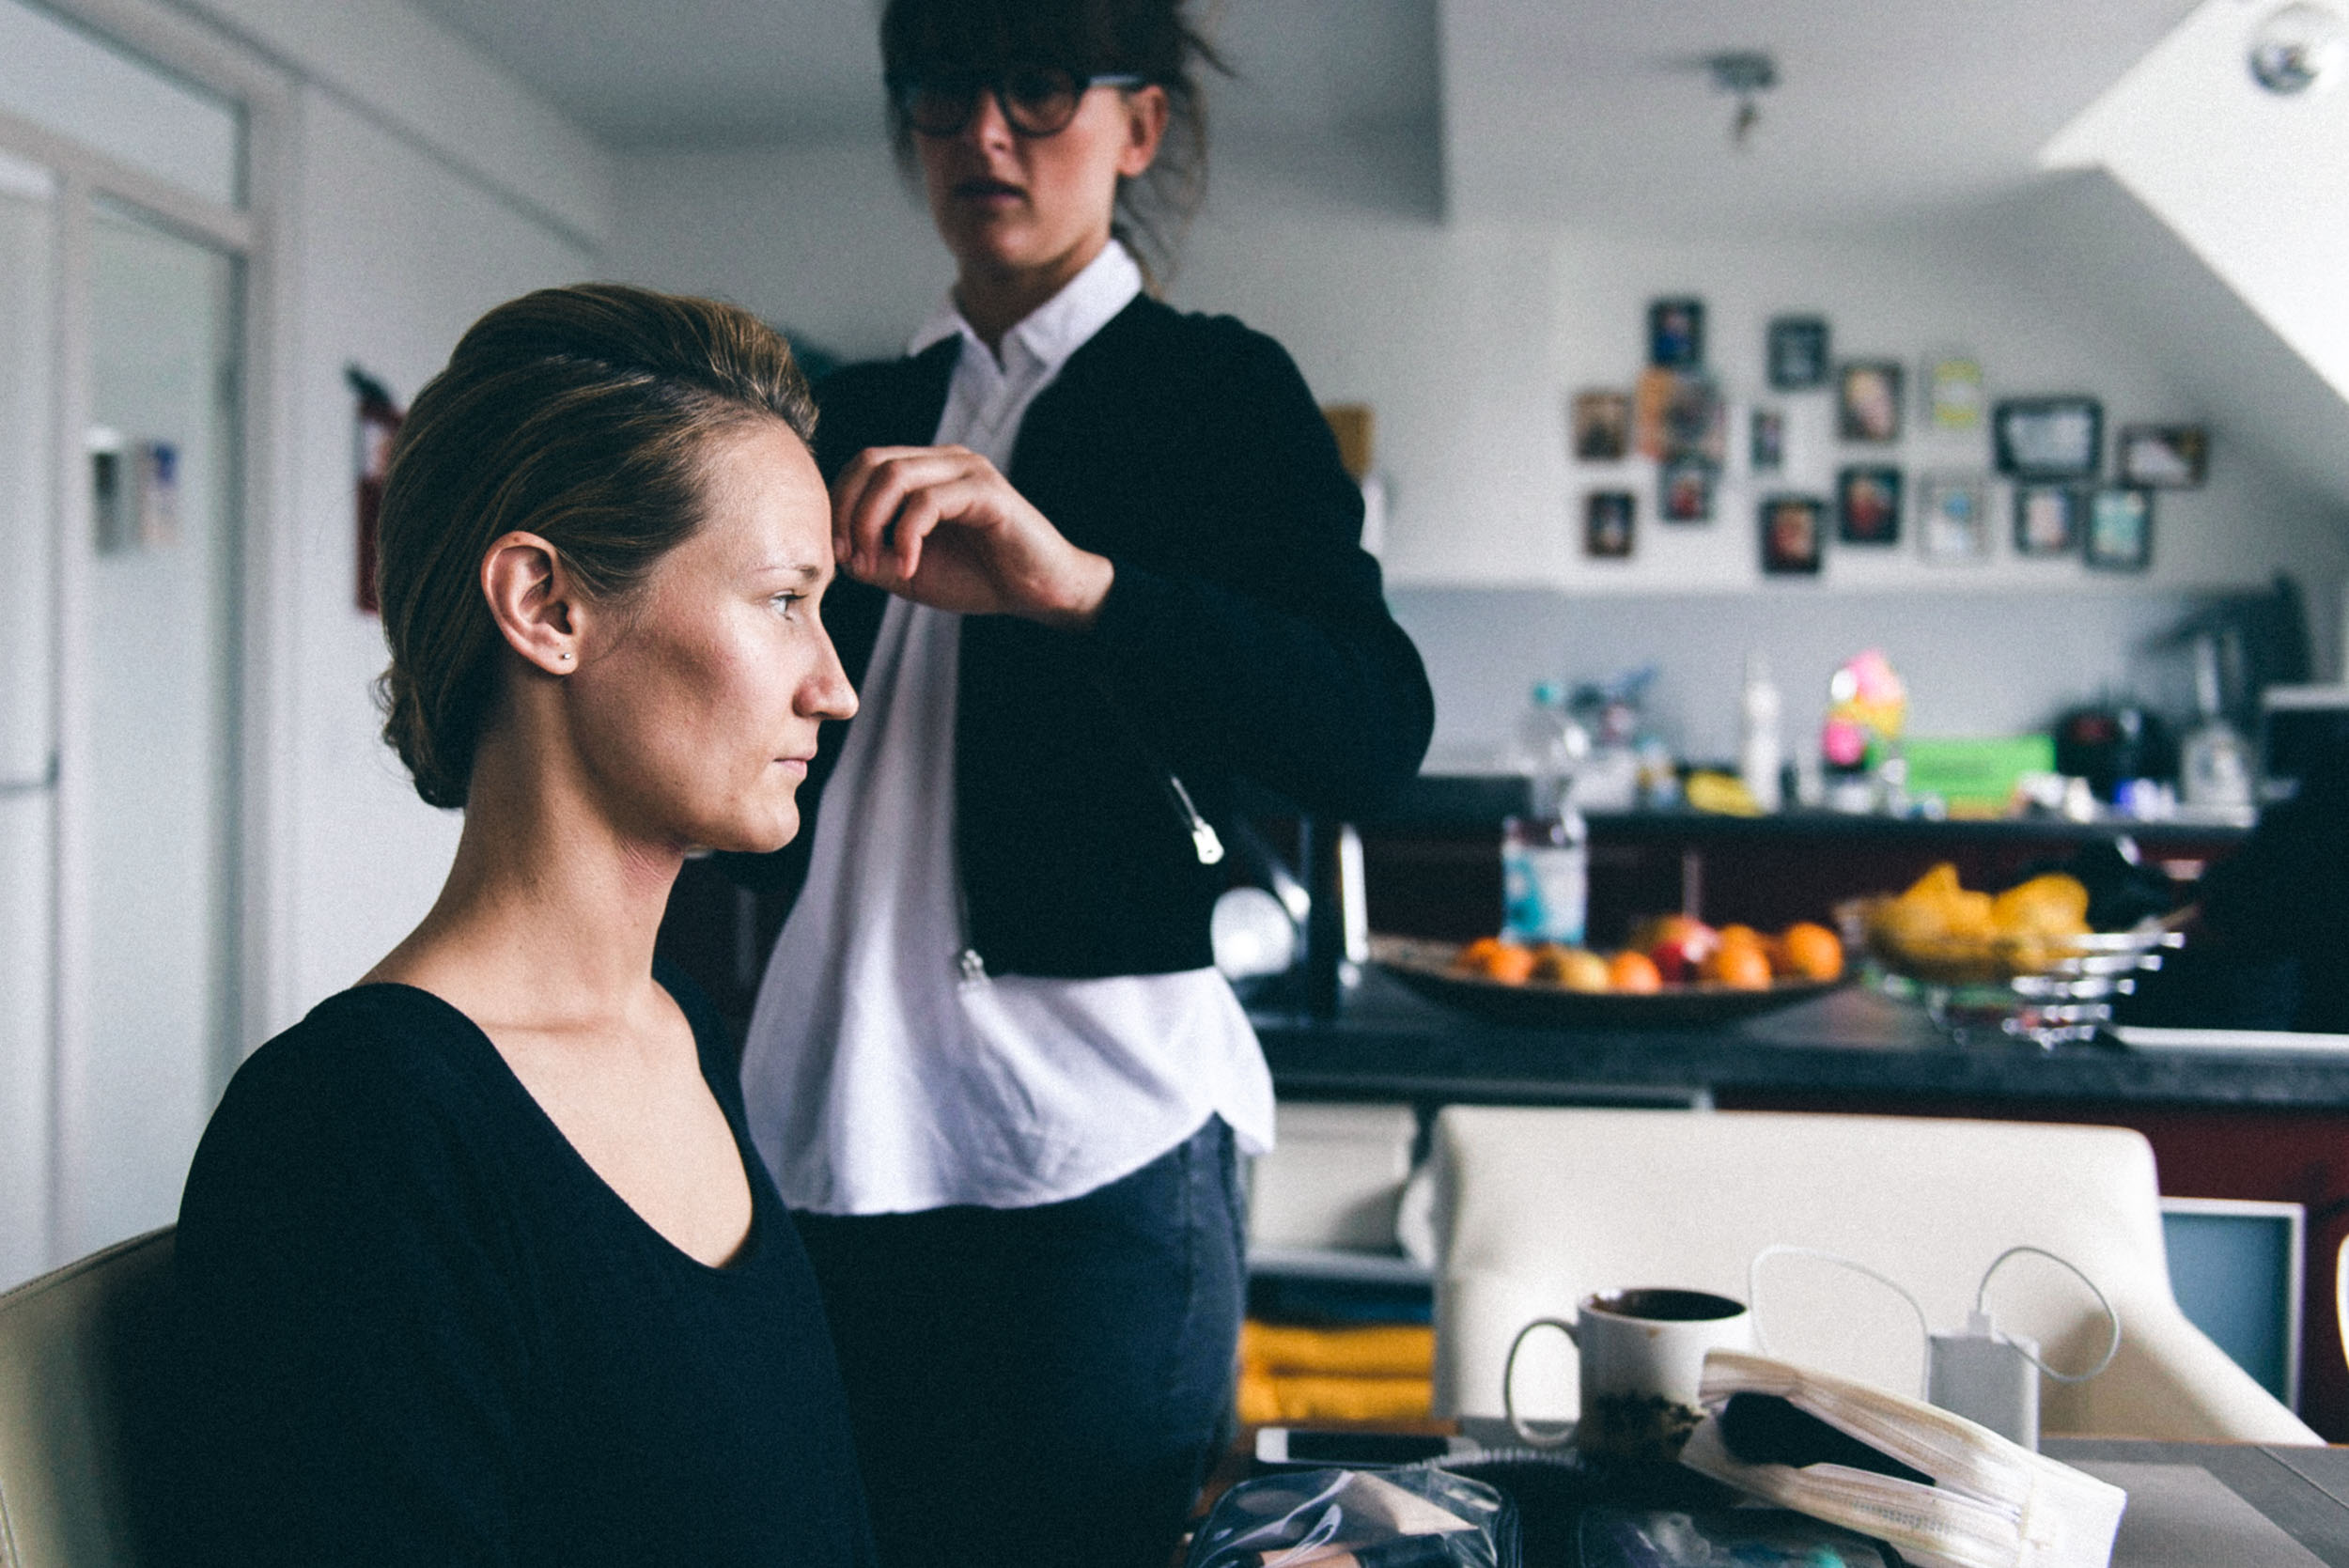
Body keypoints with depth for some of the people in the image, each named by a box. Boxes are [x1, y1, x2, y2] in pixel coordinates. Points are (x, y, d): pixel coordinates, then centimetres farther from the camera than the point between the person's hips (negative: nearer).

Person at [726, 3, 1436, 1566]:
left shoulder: (1214, 386, 0)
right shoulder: (863, 416, 15)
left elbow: (1377, 729, -17)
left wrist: (1076, 582, -30)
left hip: (1084, 1141, -5)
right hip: (828, 1127, 5)